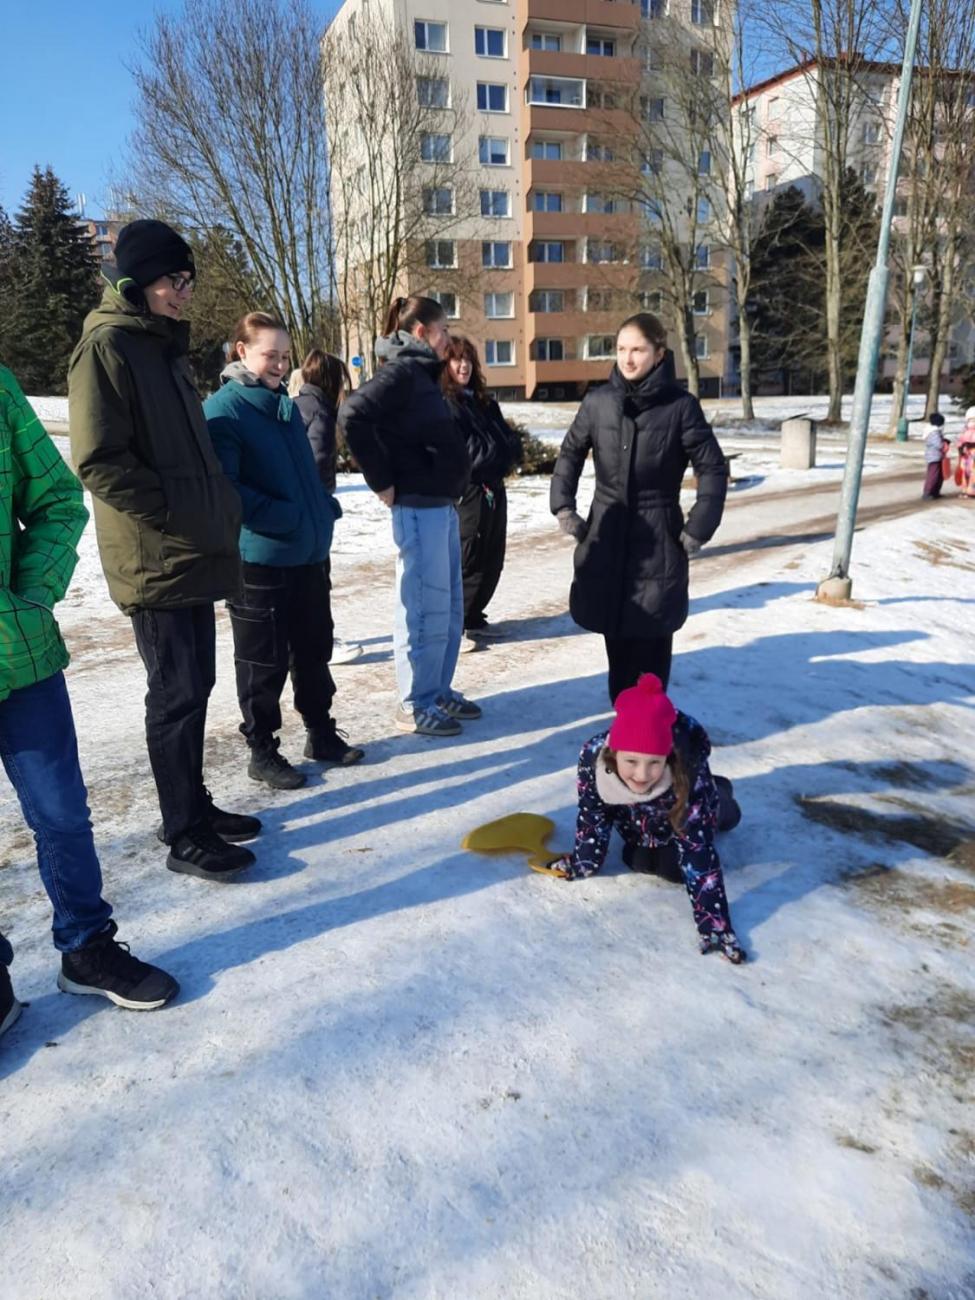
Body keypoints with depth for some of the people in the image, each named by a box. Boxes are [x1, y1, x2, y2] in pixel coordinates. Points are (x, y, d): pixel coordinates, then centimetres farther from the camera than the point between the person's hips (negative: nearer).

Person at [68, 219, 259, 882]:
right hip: (155, 559, -9)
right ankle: (184, 835, 10)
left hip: (193, 554, 9)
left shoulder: (165, 347, 18)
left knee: (195, 685, 14)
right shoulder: (107, 347, -10)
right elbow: (99, 461, -18)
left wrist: (222, 506, 11)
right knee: (177, 692, -2)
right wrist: (175, 516, -16)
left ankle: (193, 804, 28)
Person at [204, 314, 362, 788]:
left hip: (309, 552, 8)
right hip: (258, 556, -7)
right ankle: (261, 752, 18)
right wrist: (282, 517, -20)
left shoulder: (287, 406, 13)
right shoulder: (224, 409, -11)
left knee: (313, 648, 17)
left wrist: (325, 510, 8)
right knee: (263, 660, 4)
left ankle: (321, 732, 32)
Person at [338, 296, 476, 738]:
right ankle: (414, 706, 7)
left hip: (442, 505, 10)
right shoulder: (401, 372, -11)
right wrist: (382, 482, -19)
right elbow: (352, 415, -25)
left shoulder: (422, 375, 18)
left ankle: (439, 693, 25)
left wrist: (453, 491, 12)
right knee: (425, 608, -4)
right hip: (418, 508, -10)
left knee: (449, 607, 14)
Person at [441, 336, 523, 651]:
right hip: (466, 494, -8)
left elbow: (510, 441, 12)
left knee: (492, 561, 12)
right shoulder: (441, 404, -9)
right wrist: (499, 455, -8)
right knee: (465, 563, -5)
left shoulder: (483, 402, 17)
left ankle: (472, 618, 26)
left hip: (493, 490, 8)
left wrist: (505, 457, -8)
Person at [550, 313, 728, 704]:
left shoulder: (680, 405, -6)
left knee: (652, 636, 0)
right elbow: (570, 453, 13)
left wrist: (697, 530, -7)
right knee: (615, 632, 9)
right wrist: (563, 507, 3)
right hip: (606, 537, 3)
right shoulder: (597, 401, 1)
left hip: (658, 540, -3)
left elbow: (713, 468, -3)